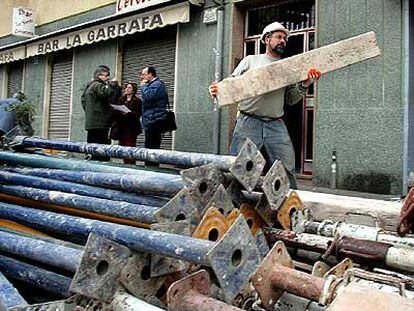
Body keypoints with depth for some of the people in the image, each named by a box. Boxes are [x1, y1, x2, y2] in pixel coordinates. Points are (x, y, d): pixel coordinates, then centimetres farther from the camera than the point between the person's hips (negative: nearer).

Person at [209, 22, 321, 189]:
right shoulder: (250, 60, 11)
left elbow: (290, 99, 14)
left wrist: (304, 85, -3)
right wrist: (217, 90, -15)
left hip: (276, 125, 3)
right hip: (248, 123, -2)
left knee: (287, 172, 2)